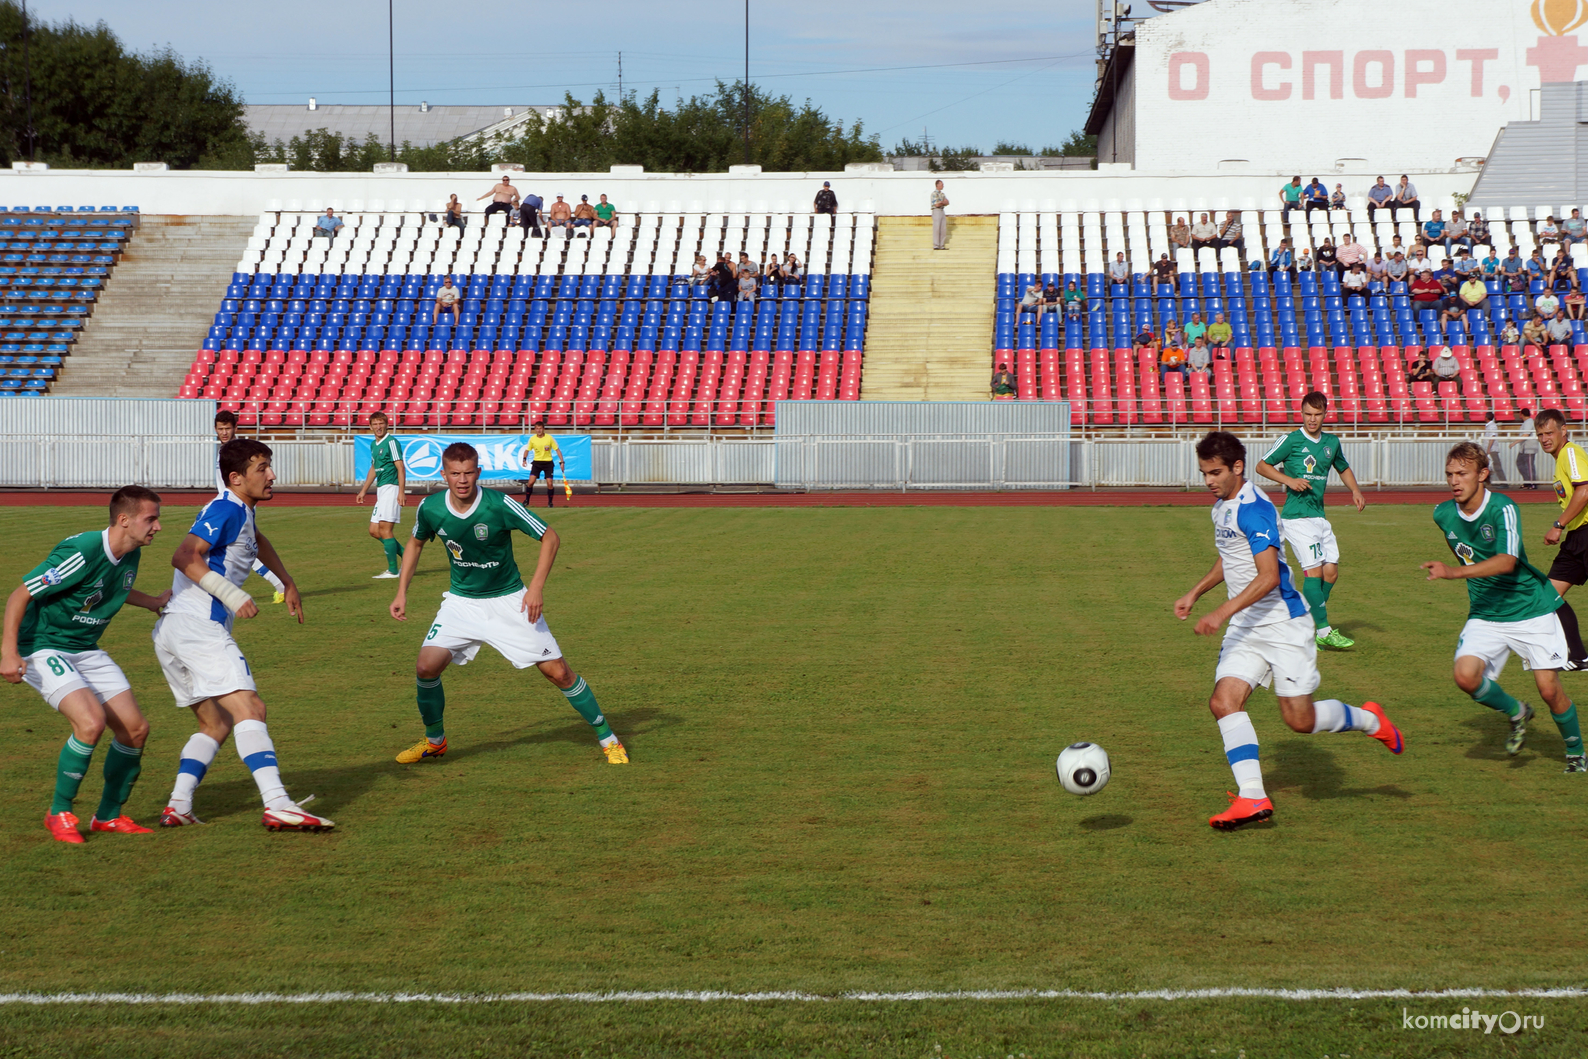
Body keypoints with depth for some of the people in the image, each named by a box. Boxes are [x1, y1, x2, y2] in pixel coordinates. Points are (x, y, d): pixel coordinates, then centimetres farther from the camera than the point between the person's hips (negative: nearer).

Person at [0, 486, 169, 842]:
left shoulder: (130, 553, 0)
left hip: (86, 650, 8)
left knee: (135, 729, 0)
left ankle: (109, 816, 19)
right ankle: (59, 813, -7)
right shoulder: (81, 553, -26)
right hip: (43, 649, -8)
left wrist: (153, 602, 23)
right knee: (91, 722, -27)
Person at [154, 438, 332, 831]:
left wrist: (288, 583, 47)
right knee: (249, 709, -19)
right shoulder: (226, 509, -10)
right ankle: (277, 806, -31)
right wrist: (233, 595, -26)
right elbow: (184, 556, -22)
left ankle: (178, 807, 6)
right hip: (197, 625, -11)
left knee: (216, 723, 16)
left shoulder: (241, 512, 21)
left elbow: (258, 541, 45)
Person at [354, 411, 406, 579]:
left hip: (391, 488, -9)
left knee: (385, 529, -11)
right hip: (381, 490, 9)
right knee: (374, 530, 9)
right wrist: (363, 491, 30)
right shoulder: (373, 445, 17)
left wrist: (401, 492, -21)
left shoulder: (391, 442, -10)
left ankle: (393, 570, -5)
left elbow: (400, 467, -14)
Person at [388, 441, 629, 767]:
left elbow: (550, 537, -14)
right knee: (426, 666, -13)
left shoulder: (500, 505, -23)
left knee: (558, 671, -6)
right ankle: (434, 740, 13)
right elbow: (416, 544, 11)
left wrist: (537, 587, -22)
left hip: (509, 601, -3)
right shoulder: (430, 508, -12)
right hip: (461, 602, 3)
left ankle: (607, 739, 9)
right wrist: (401, 593, 5)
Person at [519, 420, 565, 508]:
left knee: (550, 484, -9)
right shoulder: (532, 439, -3)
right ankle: (526, 501, 7)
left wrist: (562, 462, -8)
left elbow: (557, 450, -3)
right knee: (530, 482, -11)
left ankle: (550, 502, 10)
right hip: (536, 462, 1)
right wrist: (524, 459, -7)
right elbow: (527, 450, 10)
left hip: (548, 462, -1)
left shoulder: (549, 438, -9)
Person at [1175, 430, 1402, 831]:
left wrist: (1222, 613, -32)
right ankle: (1252, 797, -14)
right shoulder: (1221, 505, 10)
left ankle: (1369, 720, 24)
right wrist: (1195, 593, 23)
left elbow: (1268, 577, -27)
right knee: (1224, 701, -12)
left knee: (1300, 720, -4)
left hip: (1283, 624, -8)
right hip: (1246, 628, 8)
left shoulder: (1253, 508, -20)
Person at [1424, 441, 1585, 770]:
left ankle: (1576, 752, 20)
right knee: (1465, 675, -20)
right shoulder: (1443, 514, -3)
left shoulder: (1503, 508, -21)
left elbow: (1507, 561, -35)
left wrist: (1455, 572, -45)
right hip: (1485, 615, 4)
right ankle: (1516, 714, 9)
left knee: (1548, 688, -7)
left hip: (1531, 607, -4)